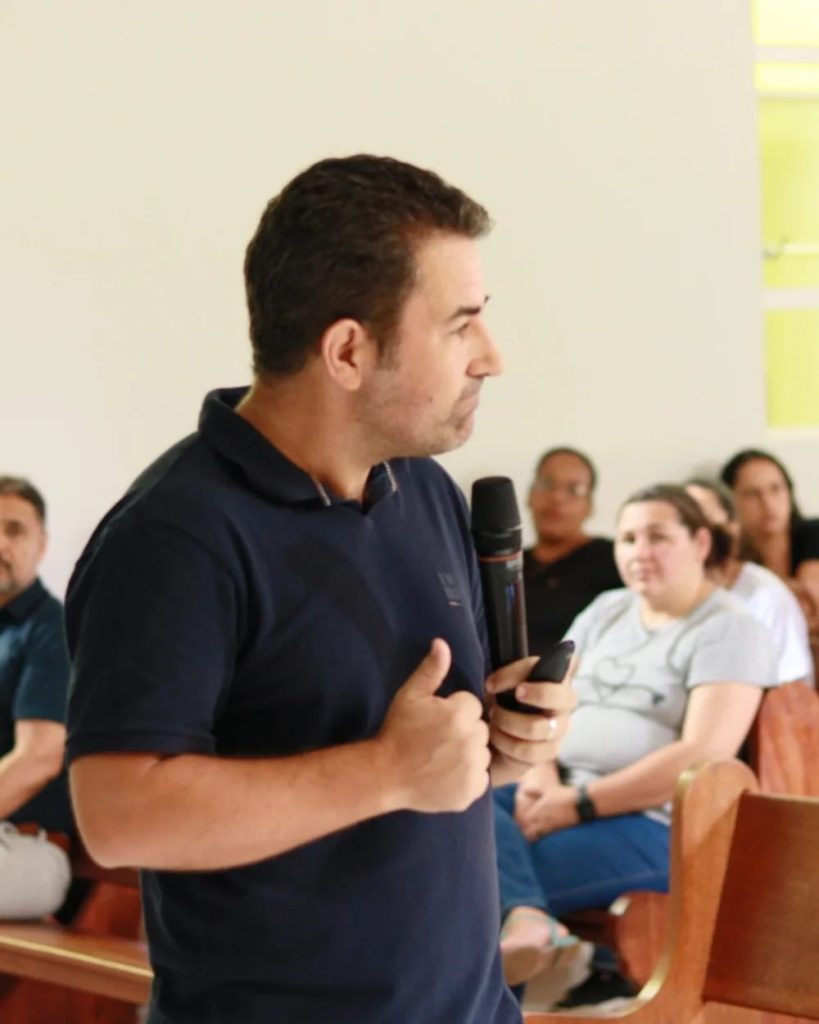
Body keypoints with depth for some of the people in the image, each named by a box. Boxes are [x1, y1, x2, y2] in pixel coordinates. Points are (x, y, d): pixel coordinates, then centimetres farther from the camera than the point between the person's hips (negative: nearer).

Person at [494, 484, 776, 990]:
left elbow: (704, 754, -16)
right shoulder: (604, 612, 19)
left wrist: (581, 804, -18)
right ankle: (526, 918, -45)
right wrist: (540, 773, -7)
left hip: (652, 824, -7)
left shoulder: (730, 631, -4)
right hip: (562, 797, 7)